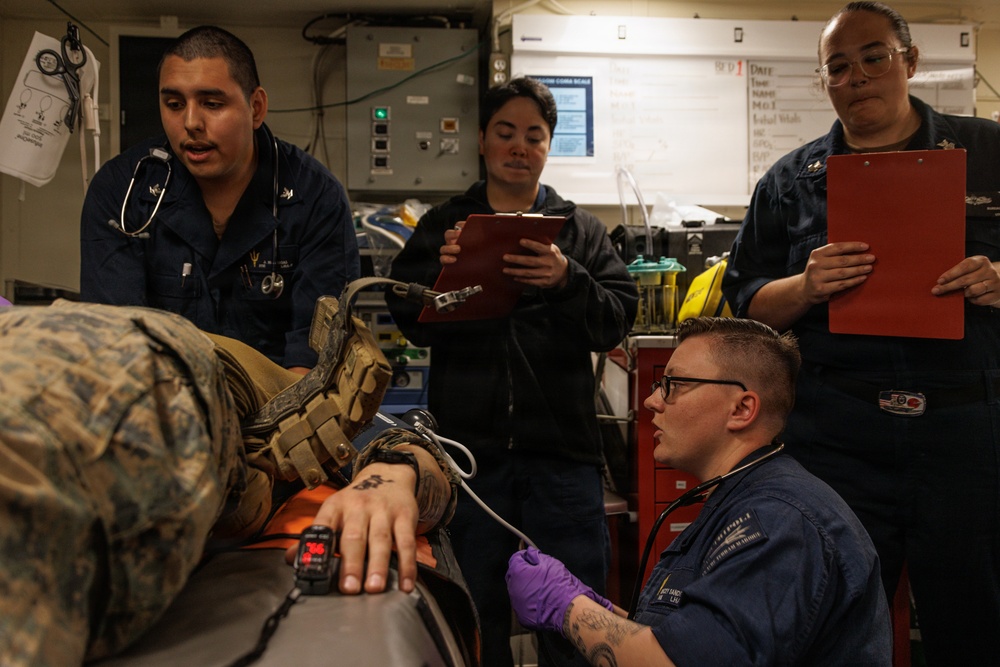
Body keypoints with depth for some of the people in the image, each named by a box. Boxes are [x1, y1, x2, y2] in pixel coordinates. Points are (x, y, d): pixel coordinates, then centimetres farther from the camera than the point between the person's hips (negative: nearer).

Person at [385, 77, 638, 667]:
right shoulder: (442, 227, 10)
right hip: (469, 444, 1)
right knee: (476, 614, 14)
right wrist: (441, 273, -19)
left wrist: (568, 281, -22)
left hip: (560, 447, 0)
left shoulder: (581, 230, 9)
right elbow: (411, 324, 0)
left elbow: (618, 319, -3)